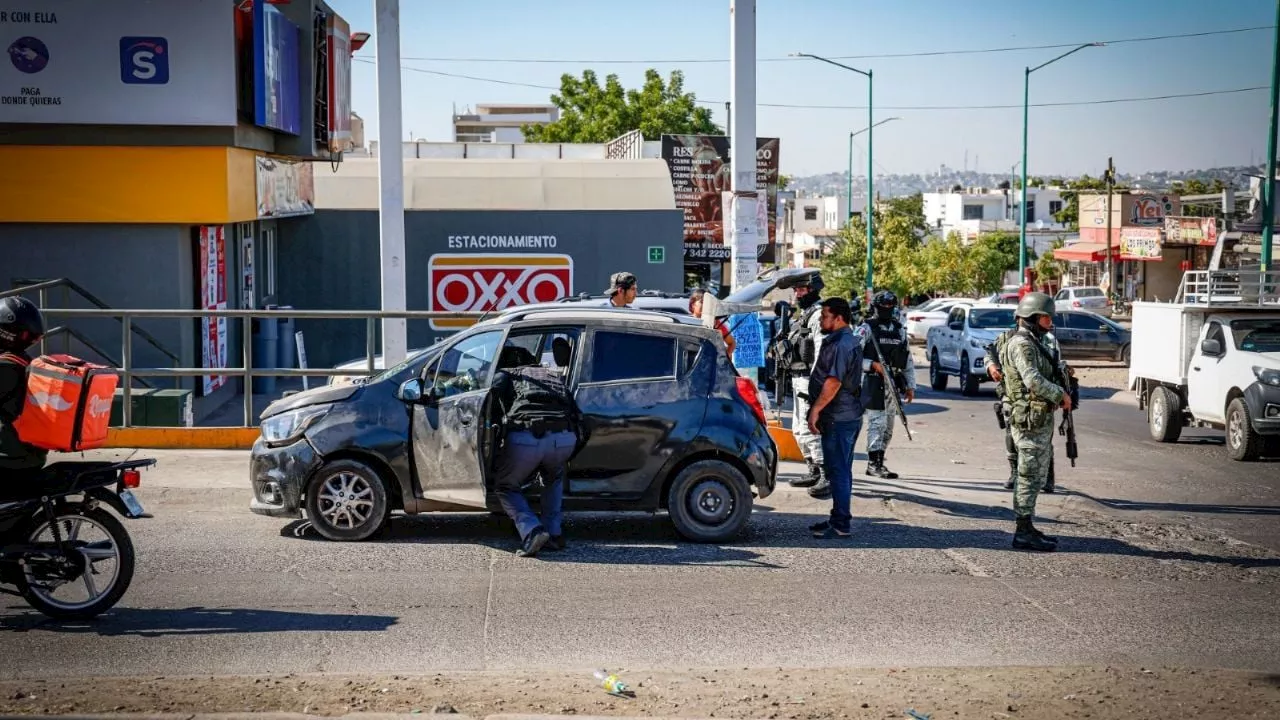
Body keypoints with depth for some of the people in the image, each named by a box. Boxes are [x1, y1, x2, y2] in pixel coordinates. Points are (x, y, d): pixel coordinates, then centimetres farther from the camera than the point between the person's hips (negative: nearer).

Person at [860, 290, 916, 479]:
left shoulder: (900, 329, 15)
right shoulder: (867, 328, -4)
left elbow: (908, 359, 17)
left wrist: (910, 385, 12)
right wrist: (873, 365, -20)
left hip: (894, 383, 7)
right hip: (873, 383, -7)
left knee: (888, 427, 9)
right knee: (877, 422, -11)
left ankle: (875, 463, 17)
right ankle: (875, 463, -10)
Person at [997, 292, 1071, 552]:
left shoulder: (1034, 343, 18)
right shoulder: (1021, 344, -15)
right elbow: (1033, 380, -27)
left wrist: (1061, 394, 8)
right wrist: (1061, 395, -16)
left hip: (1041, 420, 10)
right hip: (1030, 421, -10)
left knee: (1035, 477, 14)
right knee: (1030, 477, -7)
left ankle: (1025, 529, 21)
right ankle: (1024, 532, -3)